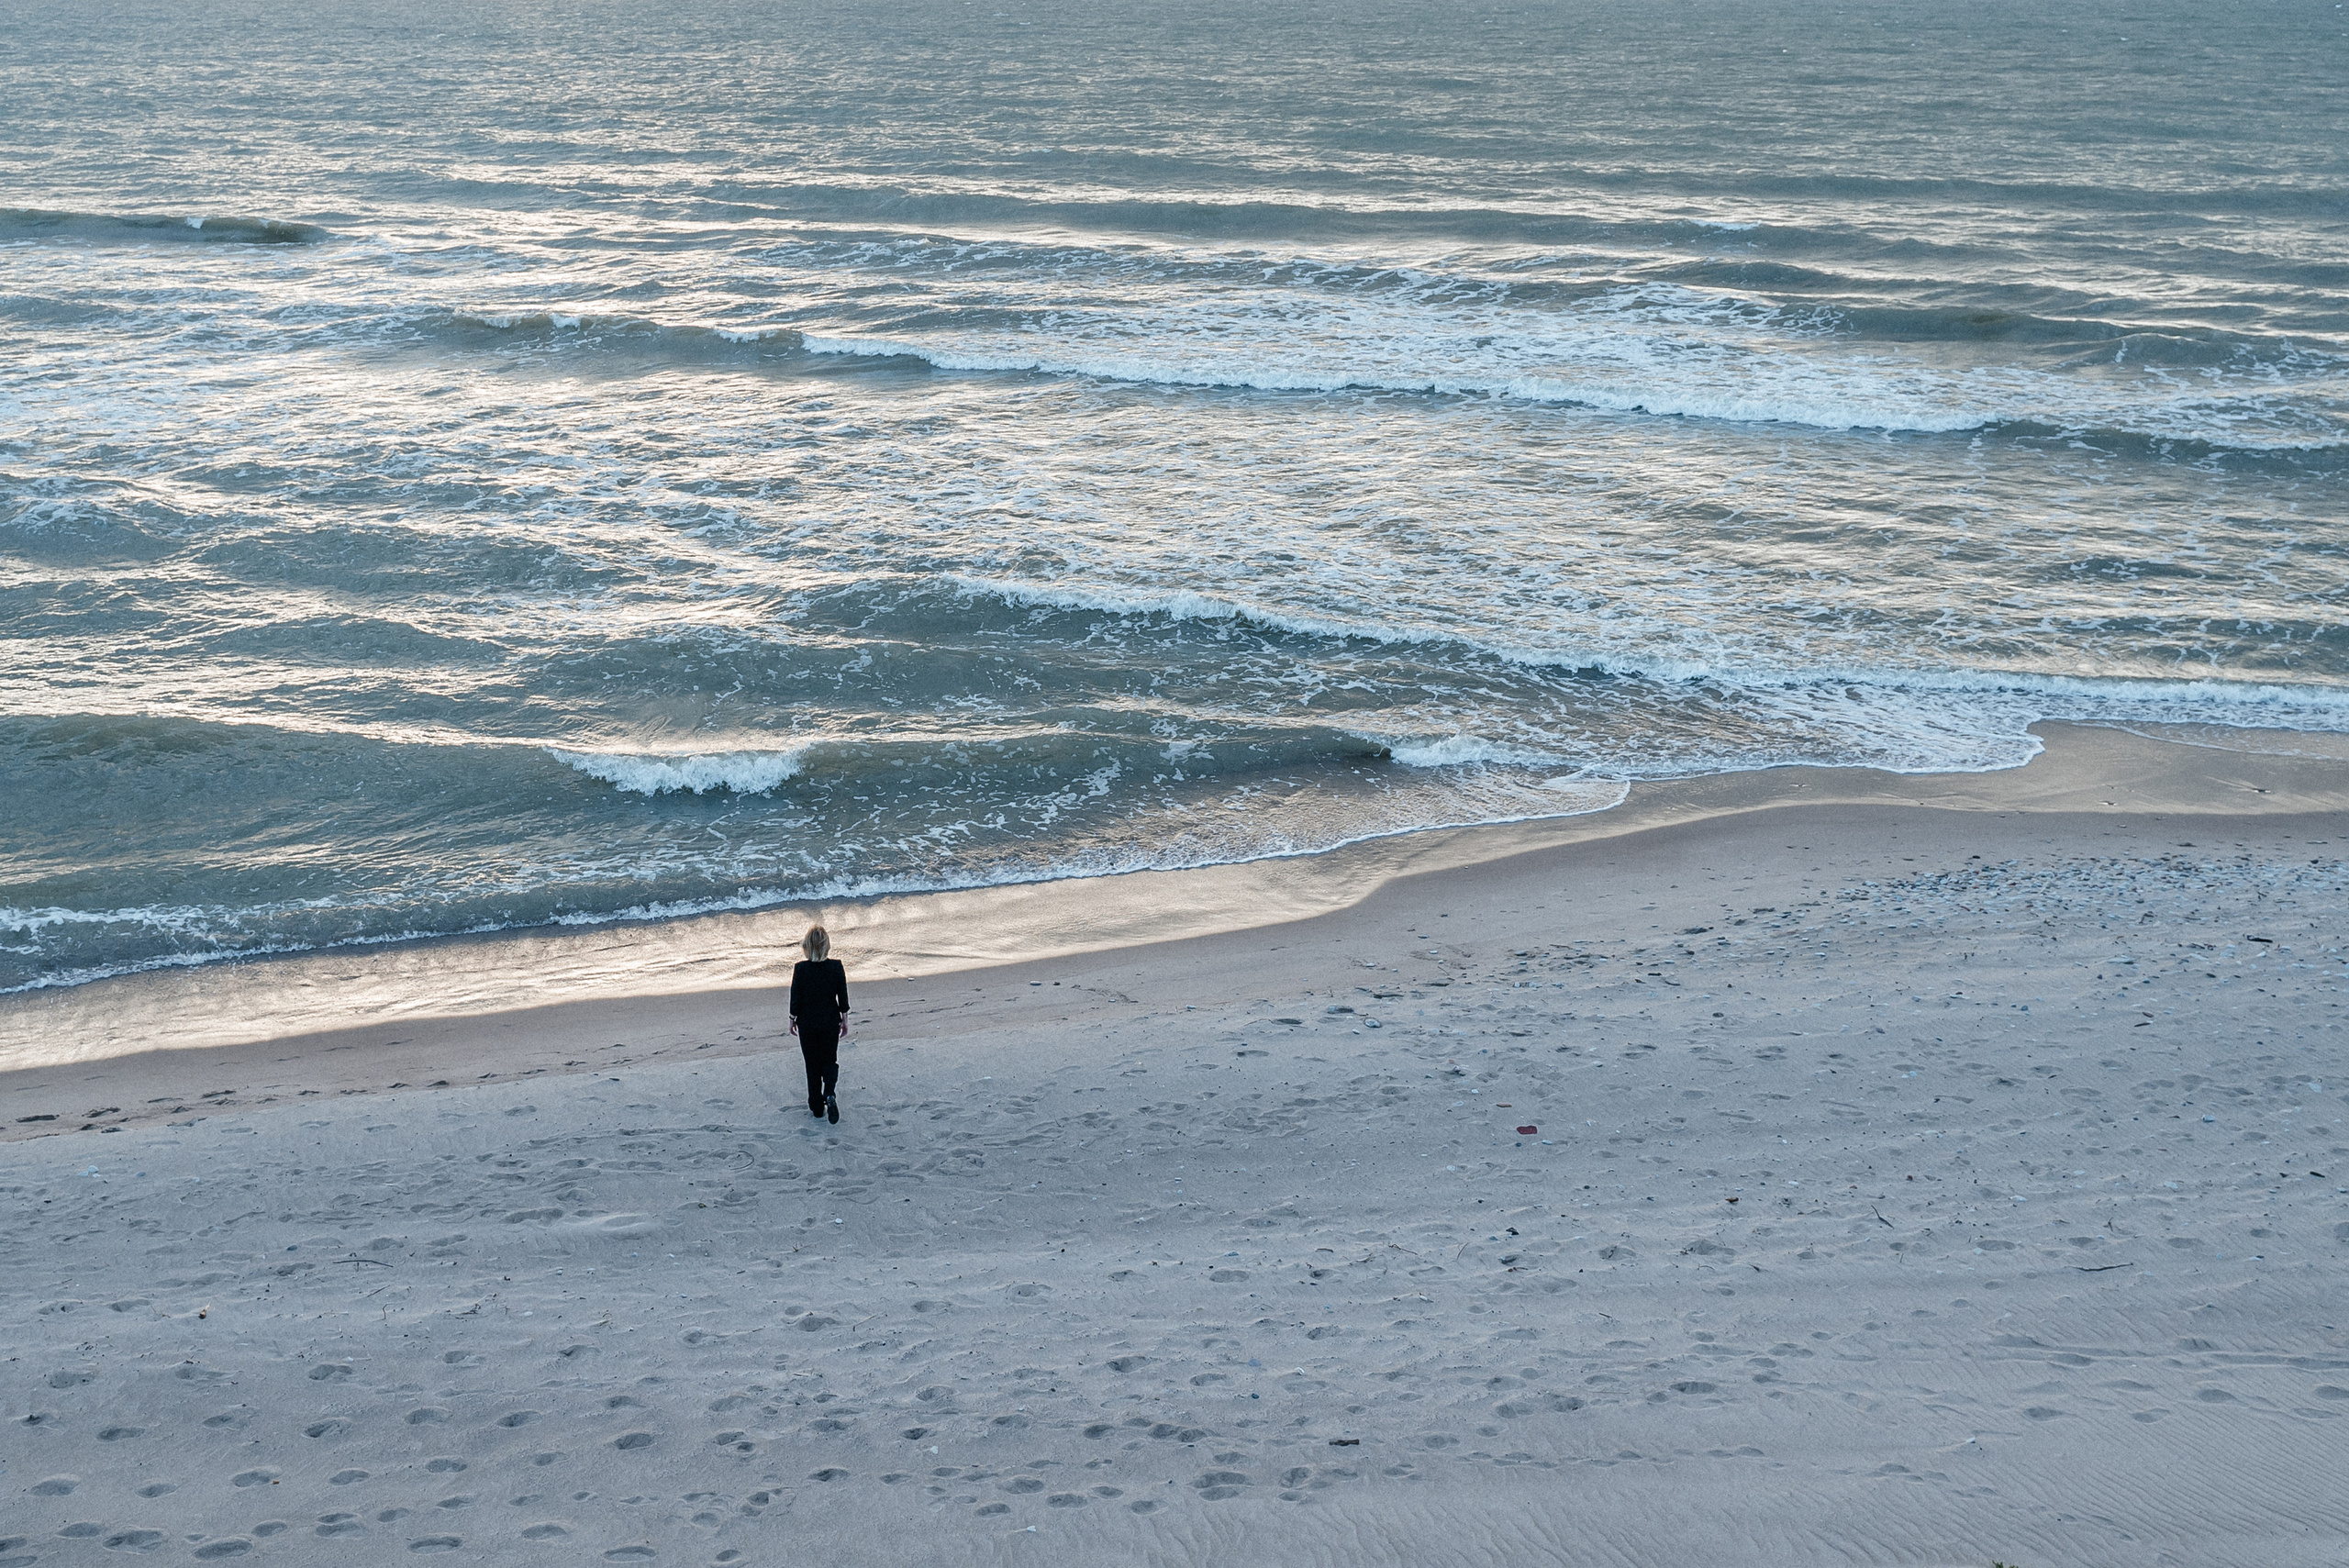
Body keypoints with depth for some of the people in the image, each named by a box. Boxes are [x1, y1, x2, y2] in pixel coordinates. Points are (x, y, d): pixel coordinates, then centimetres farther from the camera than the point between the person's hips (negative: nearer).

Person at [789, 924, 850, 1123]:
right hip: (830, 1021, 1)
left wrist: (793, 1019, 6)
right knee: (830, 1060, 15)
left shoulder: (800, 969, -15)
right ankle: (830, 1094, -13)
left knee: (813, 1064, 13)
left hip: (807, 1022, -1)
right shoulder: (836, 967, -10)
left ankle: (817, 1107, 17)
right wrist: (844, 1017, 9)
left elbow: (796, 998, -8)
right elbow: (843, 995, -4)